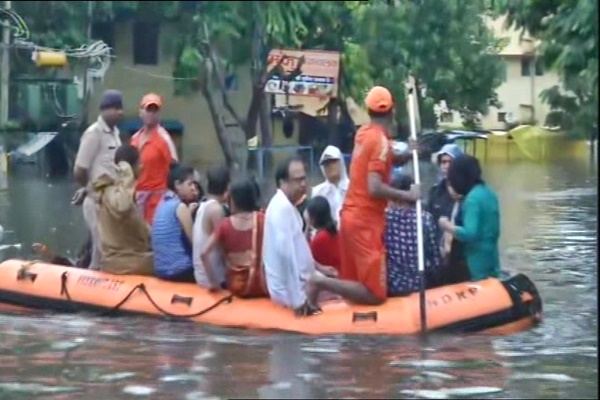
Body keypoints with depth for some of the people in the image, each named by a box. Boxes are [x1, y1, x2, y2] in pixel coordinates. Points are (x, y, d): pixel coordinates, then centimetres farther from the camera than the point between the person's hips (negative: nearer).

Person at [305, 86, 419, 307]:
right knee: (375, 294, -8)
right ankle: (321, 283, -16)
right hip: (365, 221, -8)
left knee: (354, 283, 14)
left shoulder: (363, 133, 8)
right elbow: (375, 188, -23)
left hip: (350, 215, 9)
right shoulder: (380, 140, -15)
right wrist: (407, 195, -15)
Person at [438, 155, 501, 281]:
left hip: (477, 261, -9)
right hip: (491, 258, 9)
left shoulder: (472, 198, -18)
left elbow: (469, 234, -26)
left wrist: (447, 226, -14)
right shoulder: (489, 192, 10)